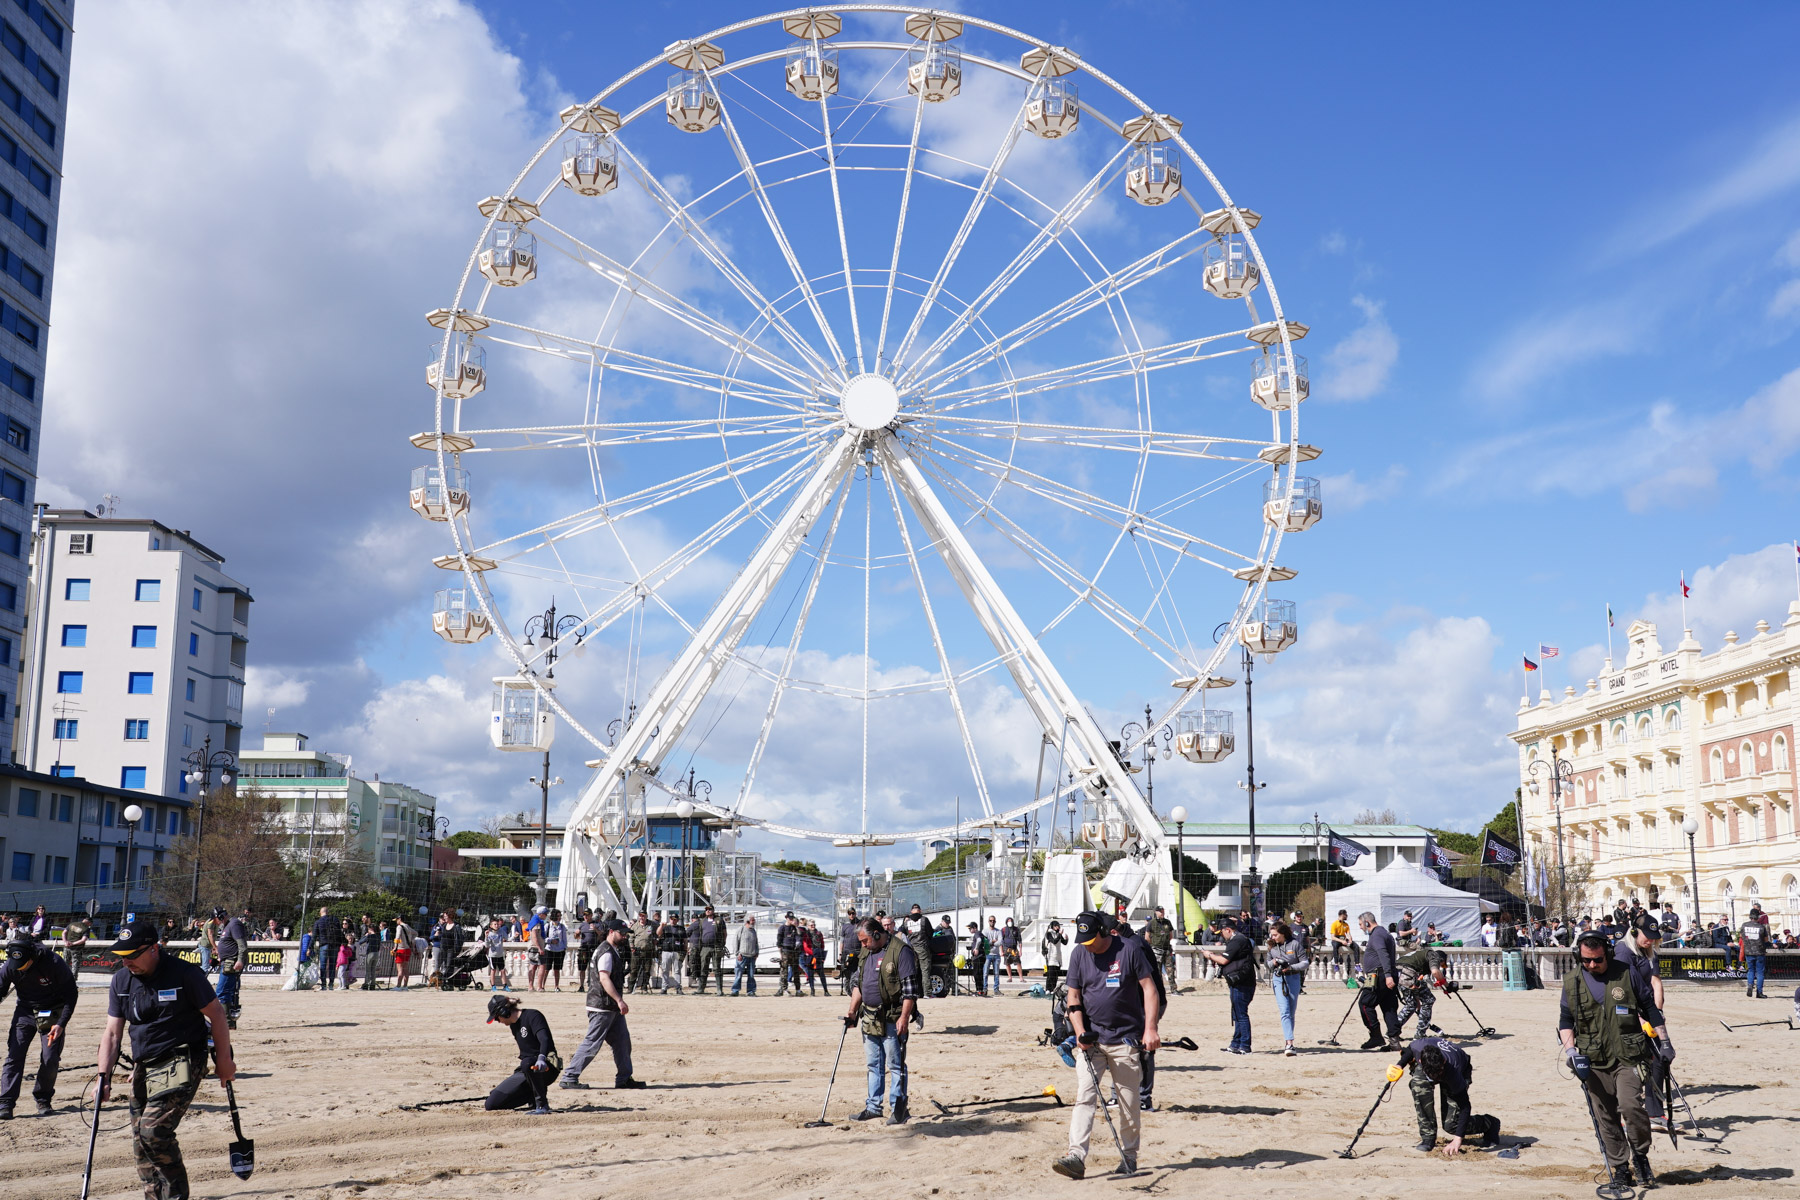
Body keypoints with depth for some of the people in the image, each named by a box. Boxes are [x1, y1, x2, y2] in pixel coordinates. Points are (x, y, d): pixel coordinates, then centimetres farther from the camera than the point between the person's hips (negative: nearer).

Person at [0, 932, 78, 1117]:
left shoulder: (54, 964, -25)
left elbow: (71, 995, -15)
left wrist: (61, 1024, -22)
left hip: (52, 1013, -2)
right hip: (25, 1011, 2)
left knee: (50, 1059, -6)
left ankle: (43, 1099, 13)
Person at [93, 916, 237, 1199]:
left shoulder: (184, 973, -11)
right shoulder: (121, 980, 6)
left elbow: (216, 1014, -5)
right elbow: (112, 1032, 7)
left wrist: (224, 1061, -2)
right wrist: (104, 1076, -2)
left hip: (181, 1064, -7)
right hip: (143, 1067, 7)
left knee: (153, 1129, -19)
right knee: (140, 1145, 6)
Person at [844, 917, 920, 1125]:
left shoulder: (900, 951, -12)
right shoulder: (865, 953, 14)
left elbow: (910, 988, -15)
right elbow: (858, 984, 21)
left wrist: (904, 1017, -20)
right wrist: (852, 1012, 13)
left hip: (892, 1020, -8)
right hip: (869, 1019, 8)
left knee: (895, 1065, -2)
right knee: (873, 1065, 13)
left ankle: (898, 1109, 4)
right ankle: (873, 1107, 21)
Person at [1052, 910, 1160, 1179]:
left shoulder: (1130, 950, -6)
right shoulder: (1078, 954, 5)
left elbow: (1149, 988, -5)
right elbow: (1074, 997, 8)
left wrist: (1150, 1029, -14)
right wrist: (1080, 1031, -6)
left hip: (1126, 1039, -2)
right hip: (1092, 1039, 3)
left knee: (1129, 1102, 4)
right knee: (1084, 1097, -9)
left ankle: (1129, 1156, 19)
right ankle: (1076, 1157, -16)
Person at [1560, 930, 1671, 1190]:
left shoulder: (1625, 974, 1)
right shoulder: (1572, 982, 5)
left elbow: (1650, 1007, 11)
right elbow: (1565, 1021, 11)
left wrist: (1663, 1041, 10)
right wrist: (1571, 1051, -3)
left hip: (1628, 1057, -2)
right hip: (1594, 1062, 2)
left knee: (1631, 1105, -19)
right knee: (1606, 1119, 3)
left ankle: (1640, 1156, 3)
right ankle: (1620, 1168, 14)